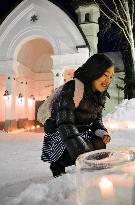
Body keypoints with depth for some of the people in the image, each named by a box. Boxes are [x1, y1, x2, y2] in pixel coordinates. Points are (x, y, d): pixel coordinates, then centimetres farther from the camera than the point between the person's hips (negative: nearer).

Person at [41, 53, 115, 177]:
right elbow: (65, 124, -36)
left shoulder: (101, 94, -1)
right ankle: (58, 164, -1)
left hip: (82, 133, 8)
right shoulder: (72, 89, -27)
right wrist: (83, 152, -45)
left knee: (100, 145, -15)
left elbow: (97, 118, 10)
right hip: (59, 136, -8)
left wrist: (102, 133, -12)